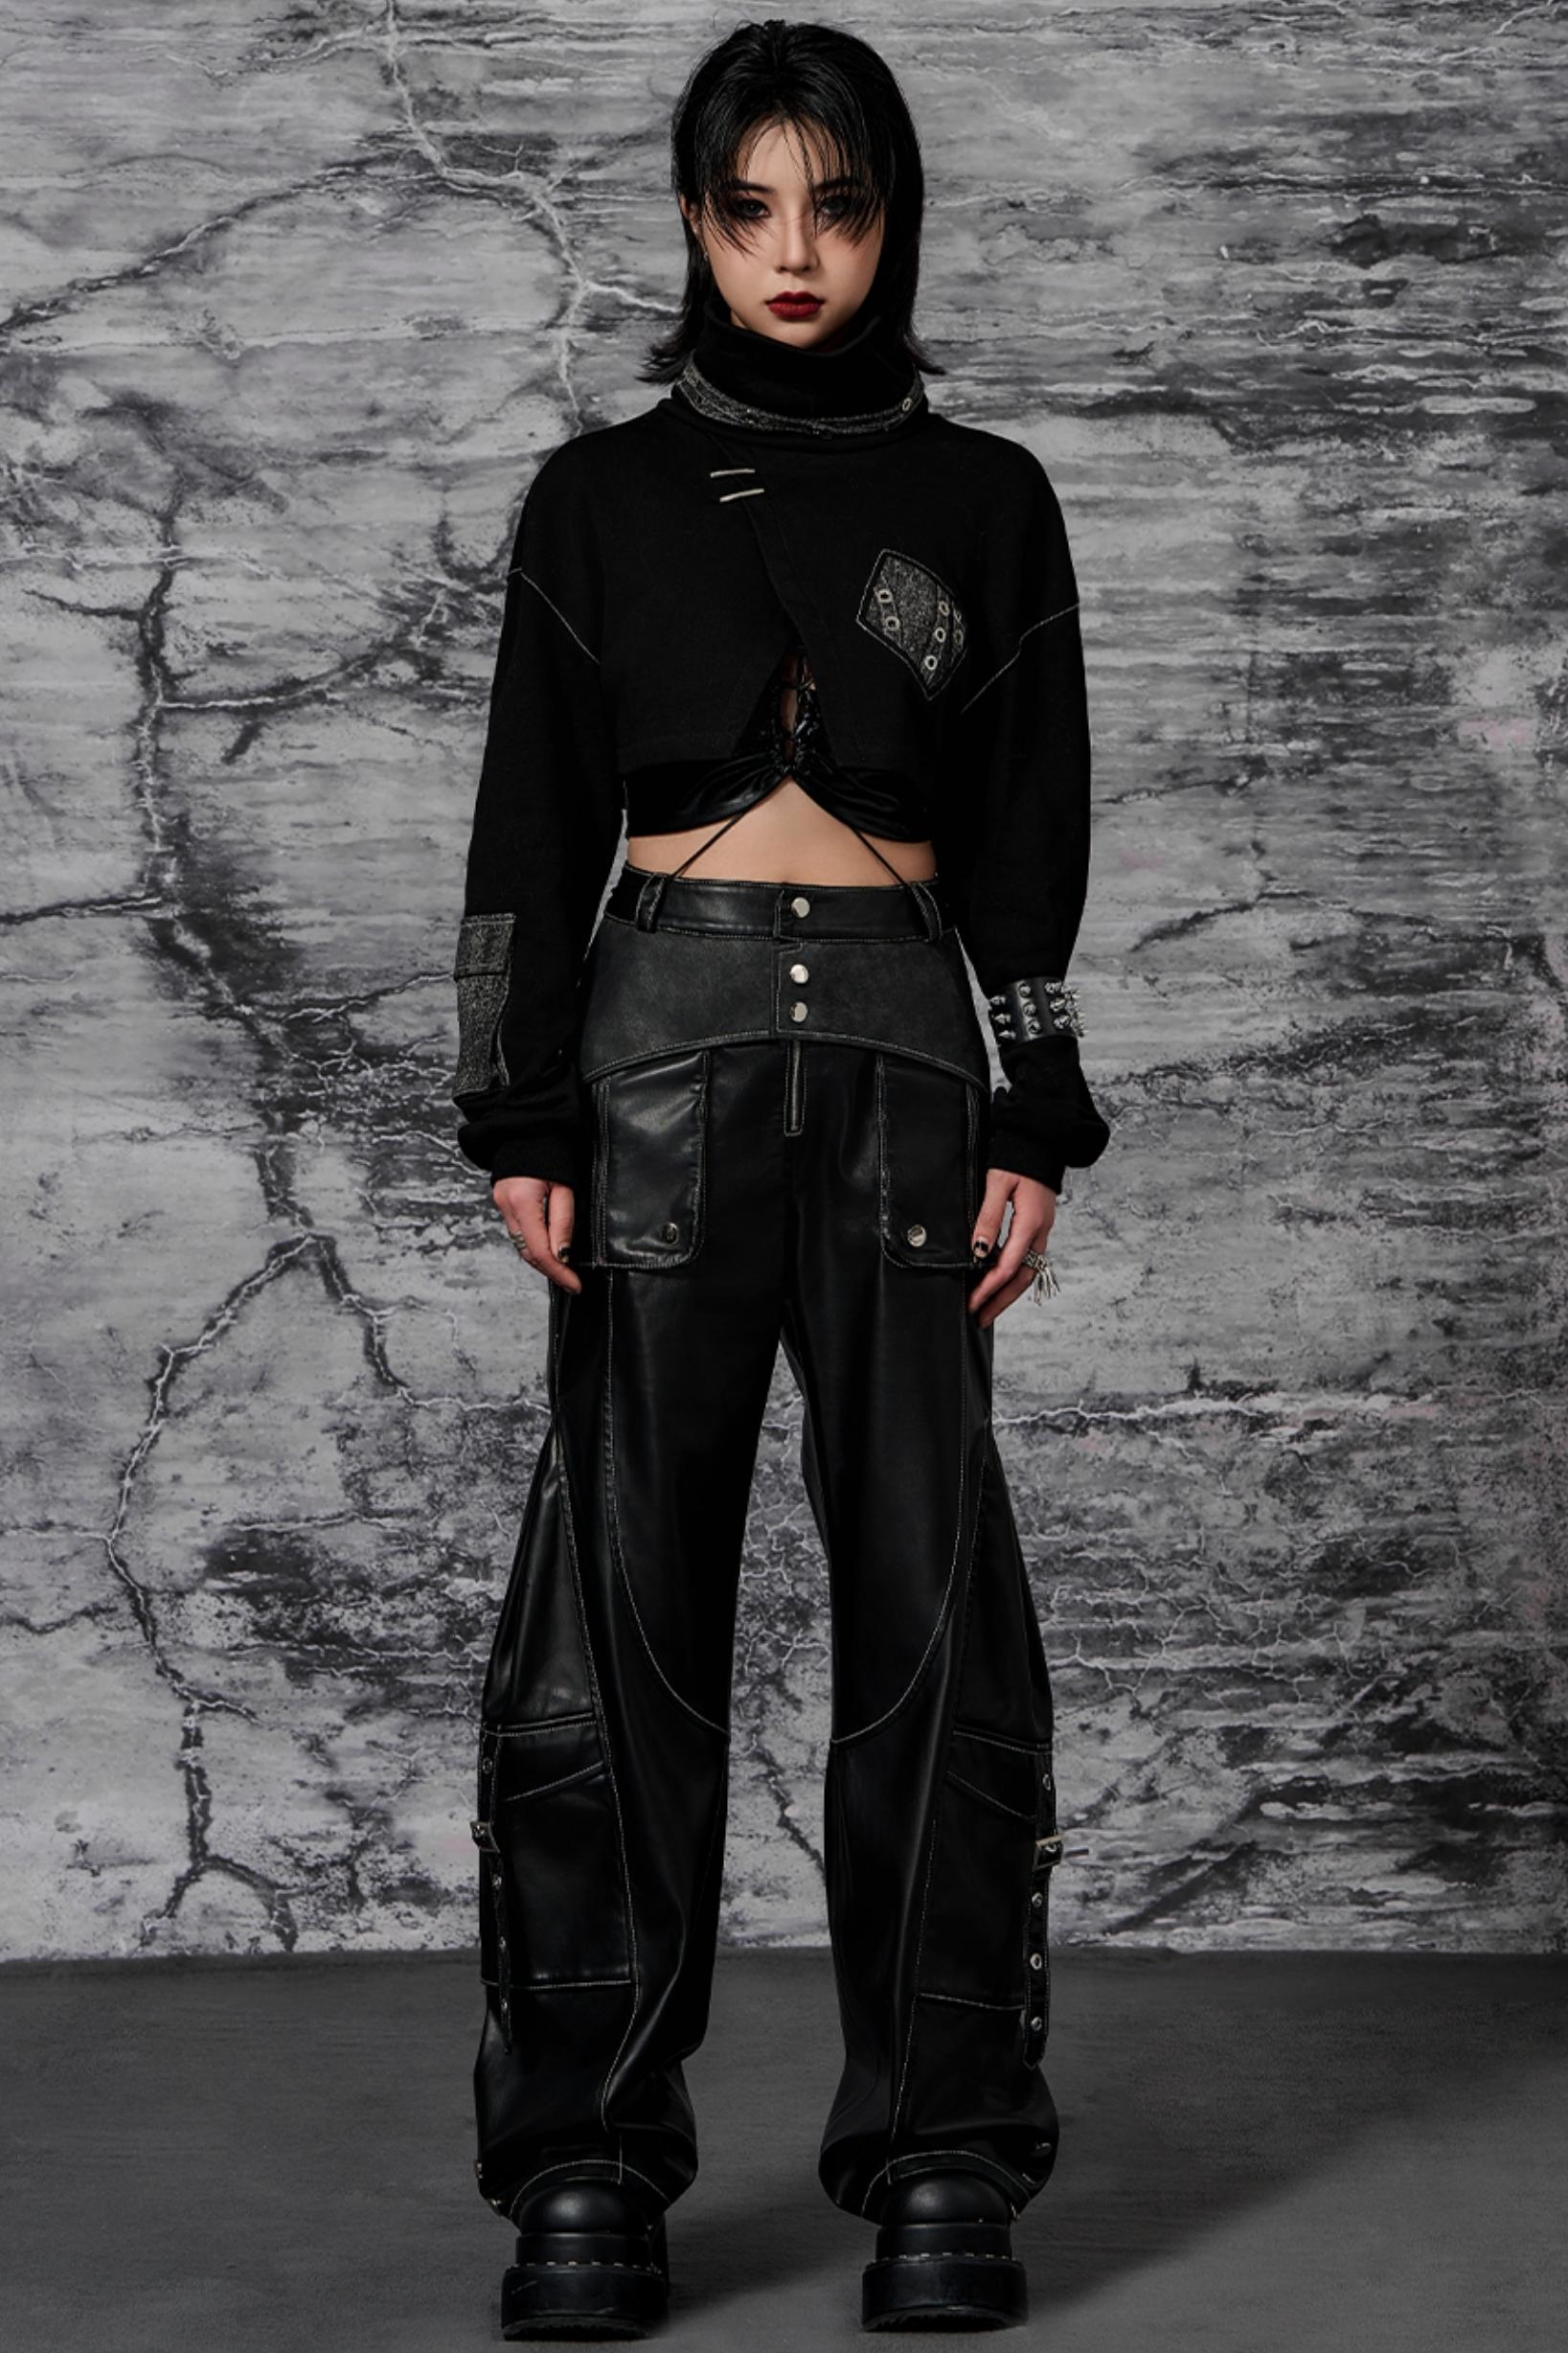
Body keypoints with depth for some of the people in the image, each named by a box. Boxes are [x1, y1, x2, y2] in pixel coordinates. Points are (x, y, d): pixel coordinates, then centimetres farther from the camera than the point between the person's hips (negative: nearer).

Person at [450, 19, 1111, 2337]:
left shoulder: (984, 499, 9)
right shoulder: (602, 494, 8)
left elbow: (1030, 846, 8)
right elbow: (532, 837, 5)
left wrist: (1036, 1131, 0)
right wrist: (523, 1123, -3)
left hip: (905, 1046, 1)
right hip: (664, 1038, 0)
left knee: (931, 1593, -1)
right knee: (625, 1596, -2)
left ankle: (945, 2162, 6)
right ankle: (589, 2166, 4)